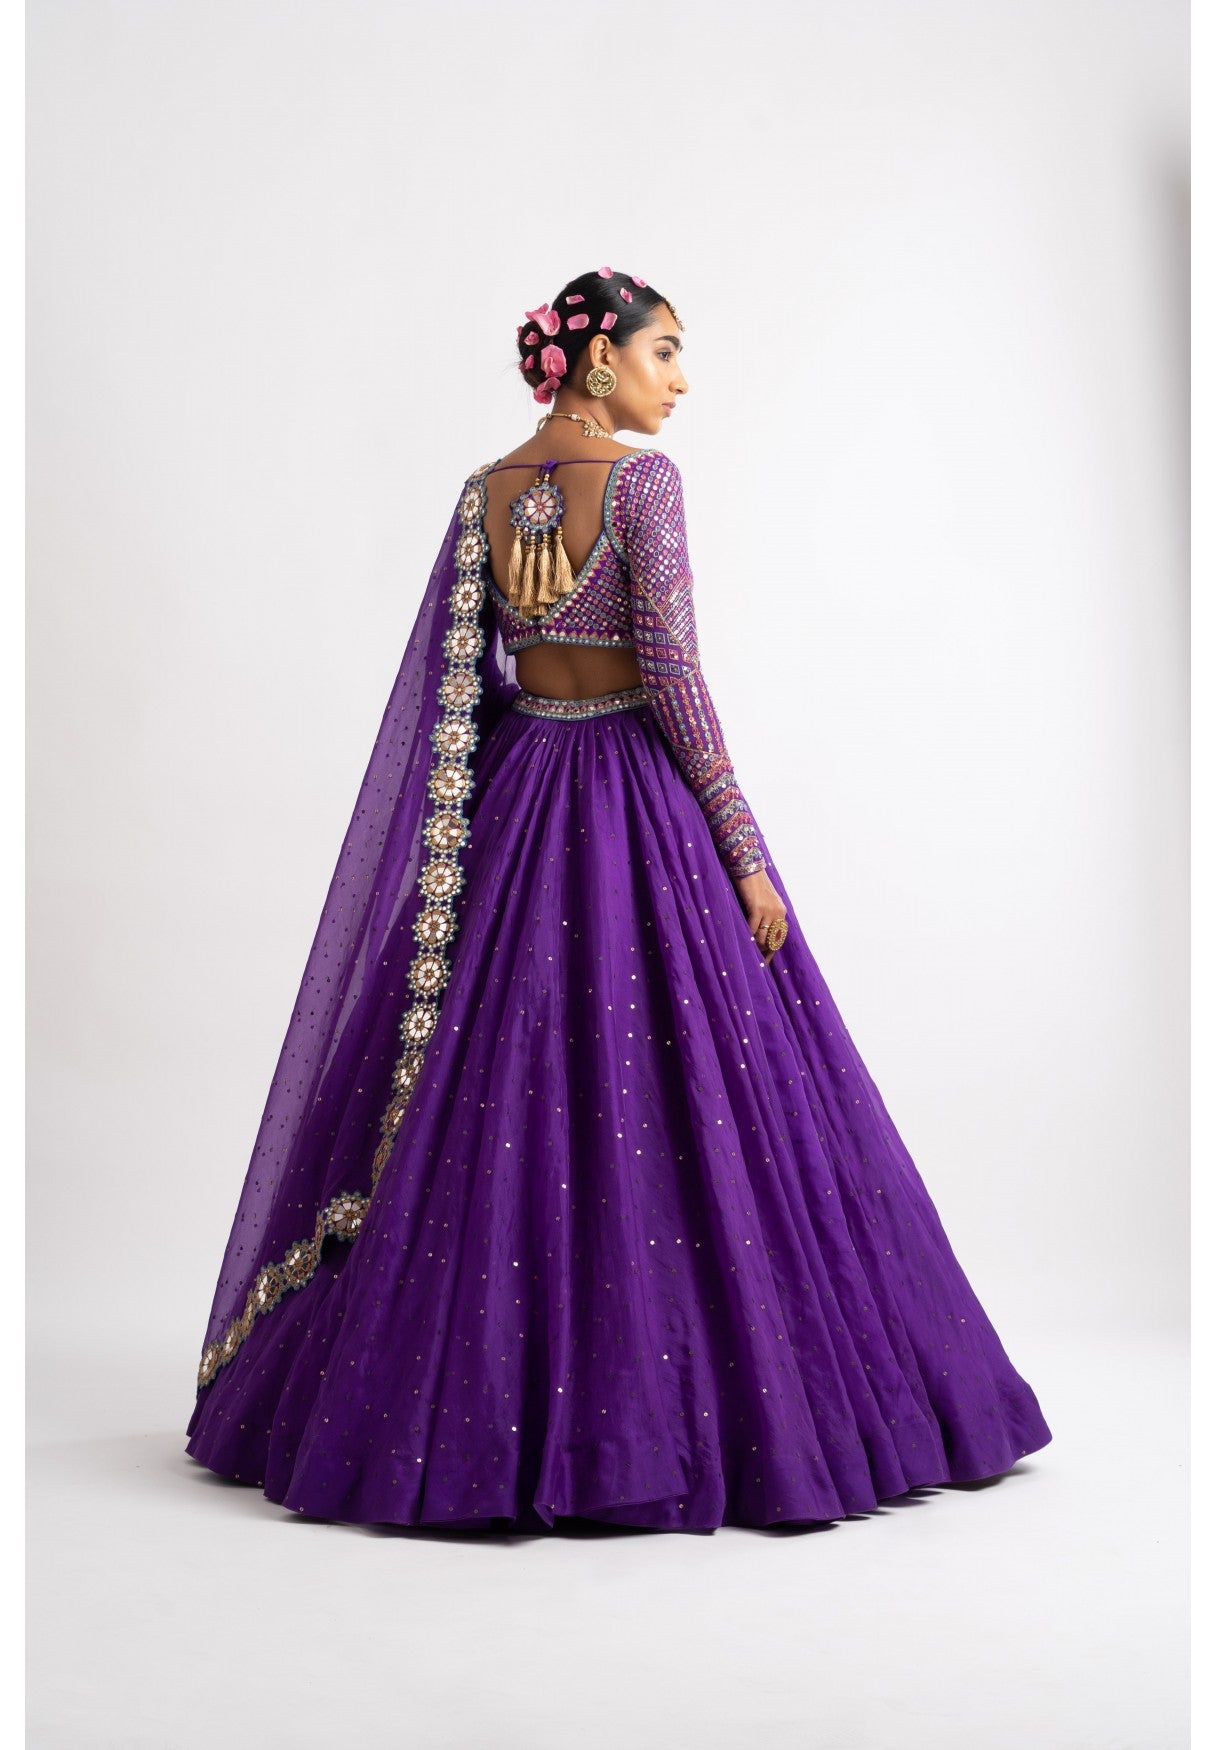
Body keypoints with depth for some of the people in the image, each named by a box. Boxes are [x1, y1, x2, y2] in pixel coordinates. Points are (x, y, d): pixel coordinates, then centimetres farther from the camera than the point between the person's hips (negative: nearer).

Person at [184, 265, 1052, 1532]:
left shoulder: (485, 491, 9)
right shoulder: (642, 478, -10)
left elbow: (455, 682, 7)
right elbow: (672, 673, -15)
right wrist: (743, 848, -12)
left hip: (515, 803, 7)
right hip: (640, 800, -7)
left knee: (497, 1108, 10)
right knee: (682, 1103, 0)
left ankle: (478, 1410, 17)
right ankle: (672, 1418, 5)